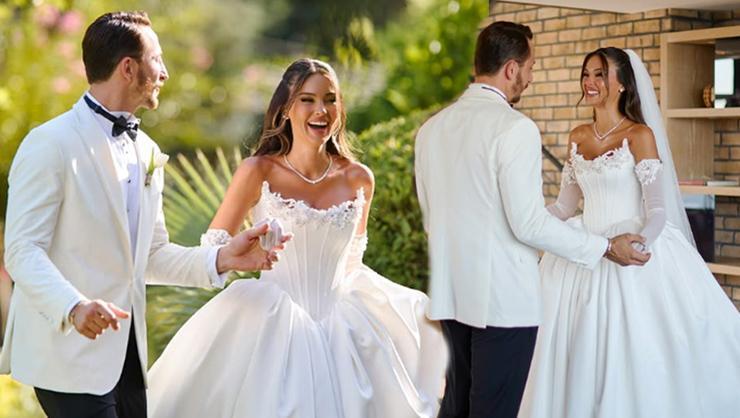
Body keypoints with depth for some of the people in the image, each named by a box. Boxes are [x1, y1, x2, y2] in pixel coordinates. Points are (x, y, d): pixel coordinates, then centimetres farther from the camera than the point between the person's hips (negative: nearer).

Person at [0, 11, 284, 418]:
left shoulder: (147, 152, 14)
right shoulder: (50, 144, -10)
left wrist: (219, 259, 2)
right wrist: (74, 306, -32)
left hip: (127, 350, 7)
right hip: (69, 350, -7)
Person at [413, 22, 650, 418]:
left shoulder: (430, 128, 7)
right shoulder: (515, 128, -15)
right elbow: (529, 222, -18)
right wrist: (607, 247, -8)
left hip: (452, 293, 7)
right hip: (503, 298, -7)